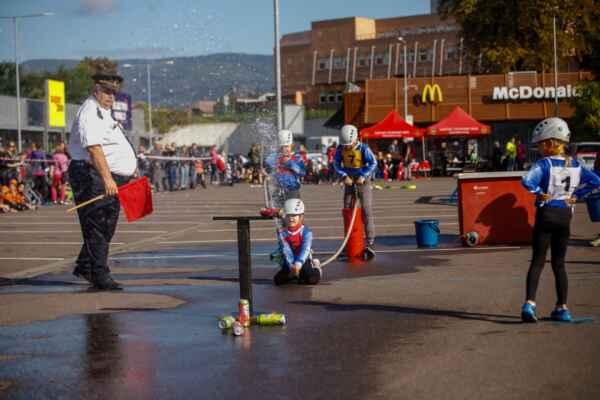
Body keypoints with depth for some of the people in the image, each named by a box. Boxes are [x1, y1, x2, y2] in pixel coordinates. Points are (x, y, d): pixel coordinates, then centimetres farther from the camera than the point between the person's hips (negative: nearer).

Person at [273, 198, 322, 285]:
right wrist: (291, 266, -35)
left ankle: (315, 269, 16)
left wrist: (298, 264, -43)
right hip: (289, 263, 2)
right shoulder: (282, 233, -6)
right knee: (278, 280, -19)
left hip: (303, 261, -2)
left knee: (312, 279, -25)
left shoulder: (306, 232, -12)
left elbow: (305, 249, -26)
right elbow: (286, 251, -19)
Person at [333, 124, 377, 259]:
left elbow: (373, 163, -14)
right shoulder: (340, 149, -5)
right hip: (349, 183, 5)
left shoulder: (363, 149, -17)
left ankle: (370, 243, -12)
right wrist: (344, 176, -16)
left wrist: (363, 176, -22)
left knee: (367, 212, -11)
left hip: (363, 182, -5)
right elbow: (337, 164, -1)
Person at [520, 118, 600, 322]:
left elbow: (527, 181, -28)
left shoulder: (544, 164, -12)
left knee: (537, 261, 1)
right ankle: (562, 308, 13)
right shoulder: (575, 165, 3)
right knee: (559, 263, 13)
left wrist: (539, 192, -12)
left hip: (546, 215, -4)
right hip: (565, 215, 4)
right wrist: (576, 195, 2)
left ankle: (529, 303, -12)